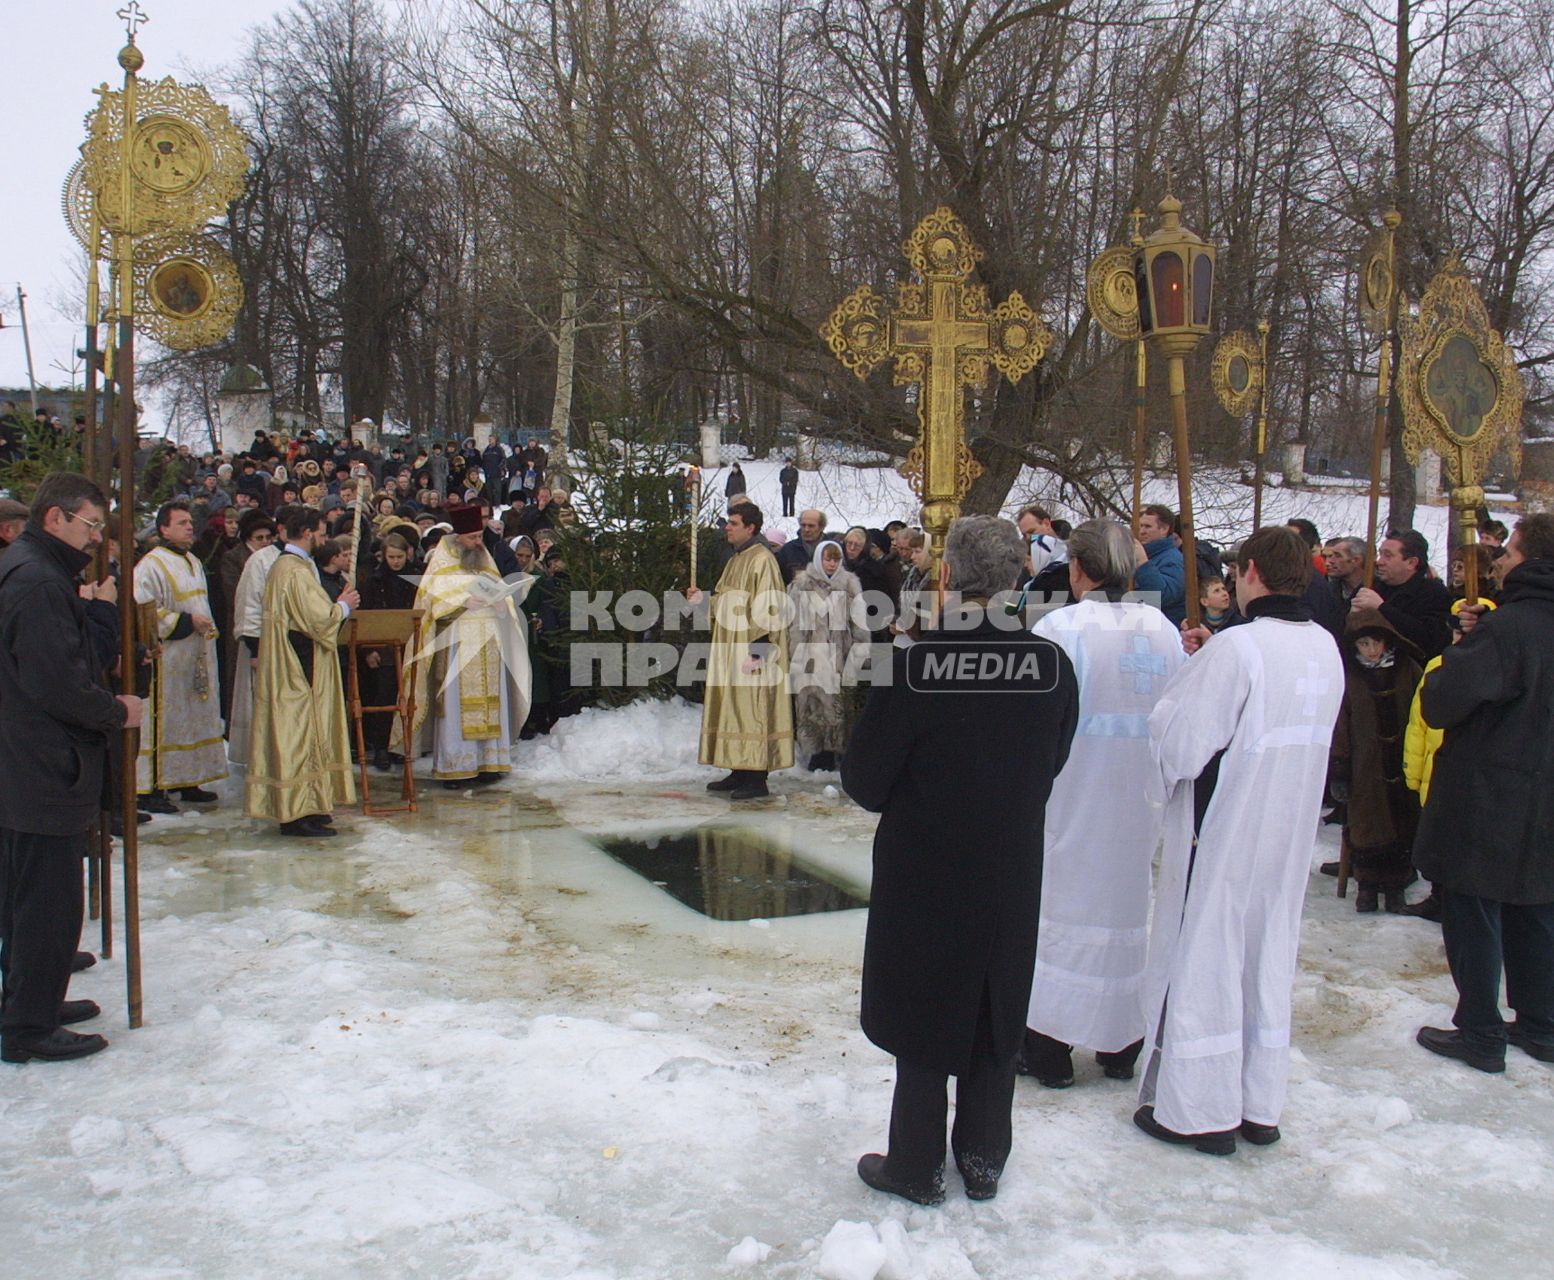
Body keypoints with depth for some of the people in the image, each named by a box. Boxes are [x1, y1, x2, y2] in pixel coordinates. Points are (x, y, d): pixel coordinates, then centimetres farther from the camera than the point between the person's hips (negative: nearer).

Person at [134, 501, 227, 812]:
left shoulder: (193, 563, 16)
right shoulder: (151, 565, -10)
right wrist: (186, 621, -18)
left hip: (197, 657, 8)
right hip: (168, 658, -8)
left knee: (195, 719, 11)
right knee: (165, 723, -6)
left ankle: (188, 782, 19)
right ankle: (154, 789, -1)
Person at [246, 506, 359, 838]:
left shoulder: (281, 566, 14)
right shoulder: (297, 571, -18)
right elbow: (319, 618, -21)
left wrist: (336, 606, 12)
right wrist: (344, 607, -4)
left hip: (288, 666, 11)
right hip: (300, 667, -11)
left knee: (295, 733, 14)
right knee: (299, 732, -6)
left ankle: (298, 808, 21)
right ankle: (298, 814, -1)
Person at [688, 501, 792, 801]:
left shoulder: (762, 560, -13)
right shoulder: (736, 560, 16)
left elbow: (768, 610, -18)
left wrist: (756, 651, -21)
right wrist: (702, 600, 7)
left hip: (749, 651, -10)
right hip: (730, 650, 10)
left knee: (751, 710, -7)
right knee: (732, 708, 11)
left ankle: (756, 779, -2)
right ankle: (739, 771, 19)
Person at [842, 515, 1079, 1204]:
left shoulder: (914, 664, -20)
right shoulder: (1052, 664, -10)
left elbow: (863, 777, -12)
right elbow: (1053, 764, 3)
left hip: (923, 869, -3)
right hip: (1012, 869, 3)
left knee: (921, 1012, 11)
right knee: (996, 1011, 17)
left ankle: (917, 1165, 23)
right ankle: (983, 1160, 30)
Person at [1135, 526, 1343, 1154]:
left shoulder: (1236, 646, -20)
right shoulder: (1326, 648, 4)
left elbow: (1179, 742, -21)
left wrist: (1184, 675, -3)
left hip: (1222, 835, -7)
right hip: (1290, 836, 7)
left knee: (1202, 960, 5)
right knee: (1268, 962, 17)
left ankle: (1201, 1113, 14)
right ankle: (1261, 1107, 27)